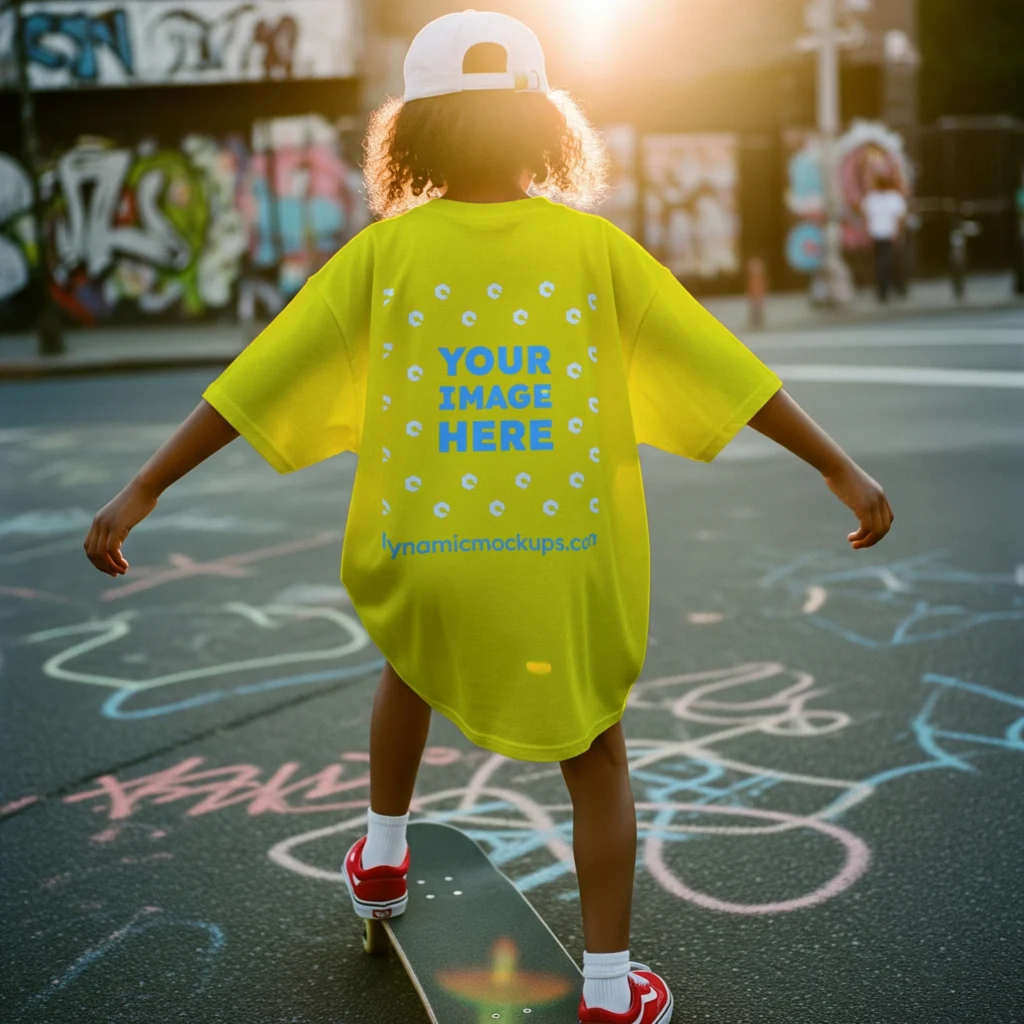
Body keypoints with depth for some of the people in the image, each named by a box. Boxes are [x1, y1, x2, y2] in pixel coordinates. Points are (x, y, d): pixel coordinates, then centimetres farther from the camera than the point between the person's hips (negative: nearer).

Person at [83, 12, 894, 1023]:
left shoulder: (383, 251, -2)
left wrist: (145, 488, 4)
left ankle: (381, 857, 47)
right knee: (596, 756, 18)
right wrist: (839, 466, 8)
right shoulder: (593, 245, -2)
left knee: (411, 660, 35)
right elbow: (725, 368, 0)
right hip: (567, 558, -1)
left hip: (426, 554, 1)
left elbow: (254, 381, -3)